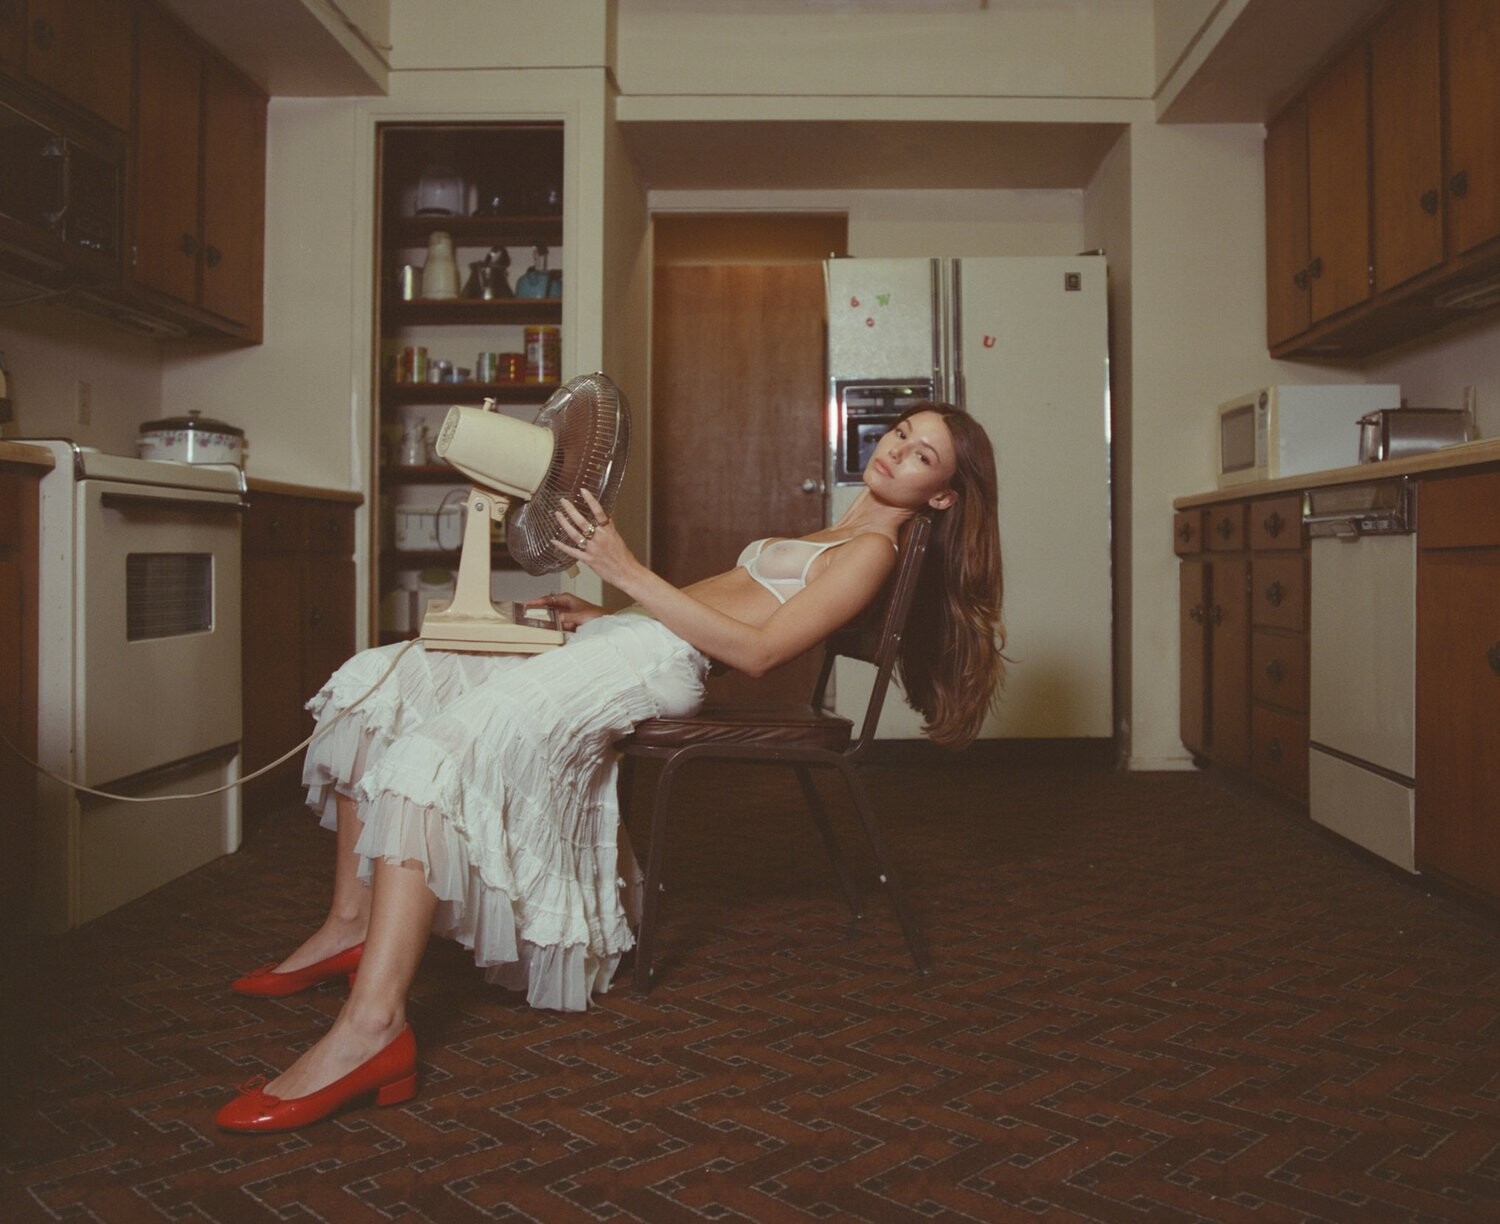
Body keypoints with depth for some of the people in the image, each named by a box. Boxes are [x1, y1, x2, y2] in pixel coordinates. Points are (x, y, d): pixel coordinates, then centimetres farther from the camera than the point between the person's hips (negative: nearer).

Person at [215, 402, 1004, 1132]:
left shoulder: (872, 550, 1)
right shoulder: (826, 540, 31)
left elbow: (757, 650, -13)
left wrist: (629, 573, -15)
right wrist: (599, 612, 20)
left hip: (662, 656, -10)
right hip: (616, 637, 10)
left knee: (438, 746, -30)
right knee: (380, 681, 1)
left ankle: (371, 1024, -37)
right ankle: (351, 924, 1)